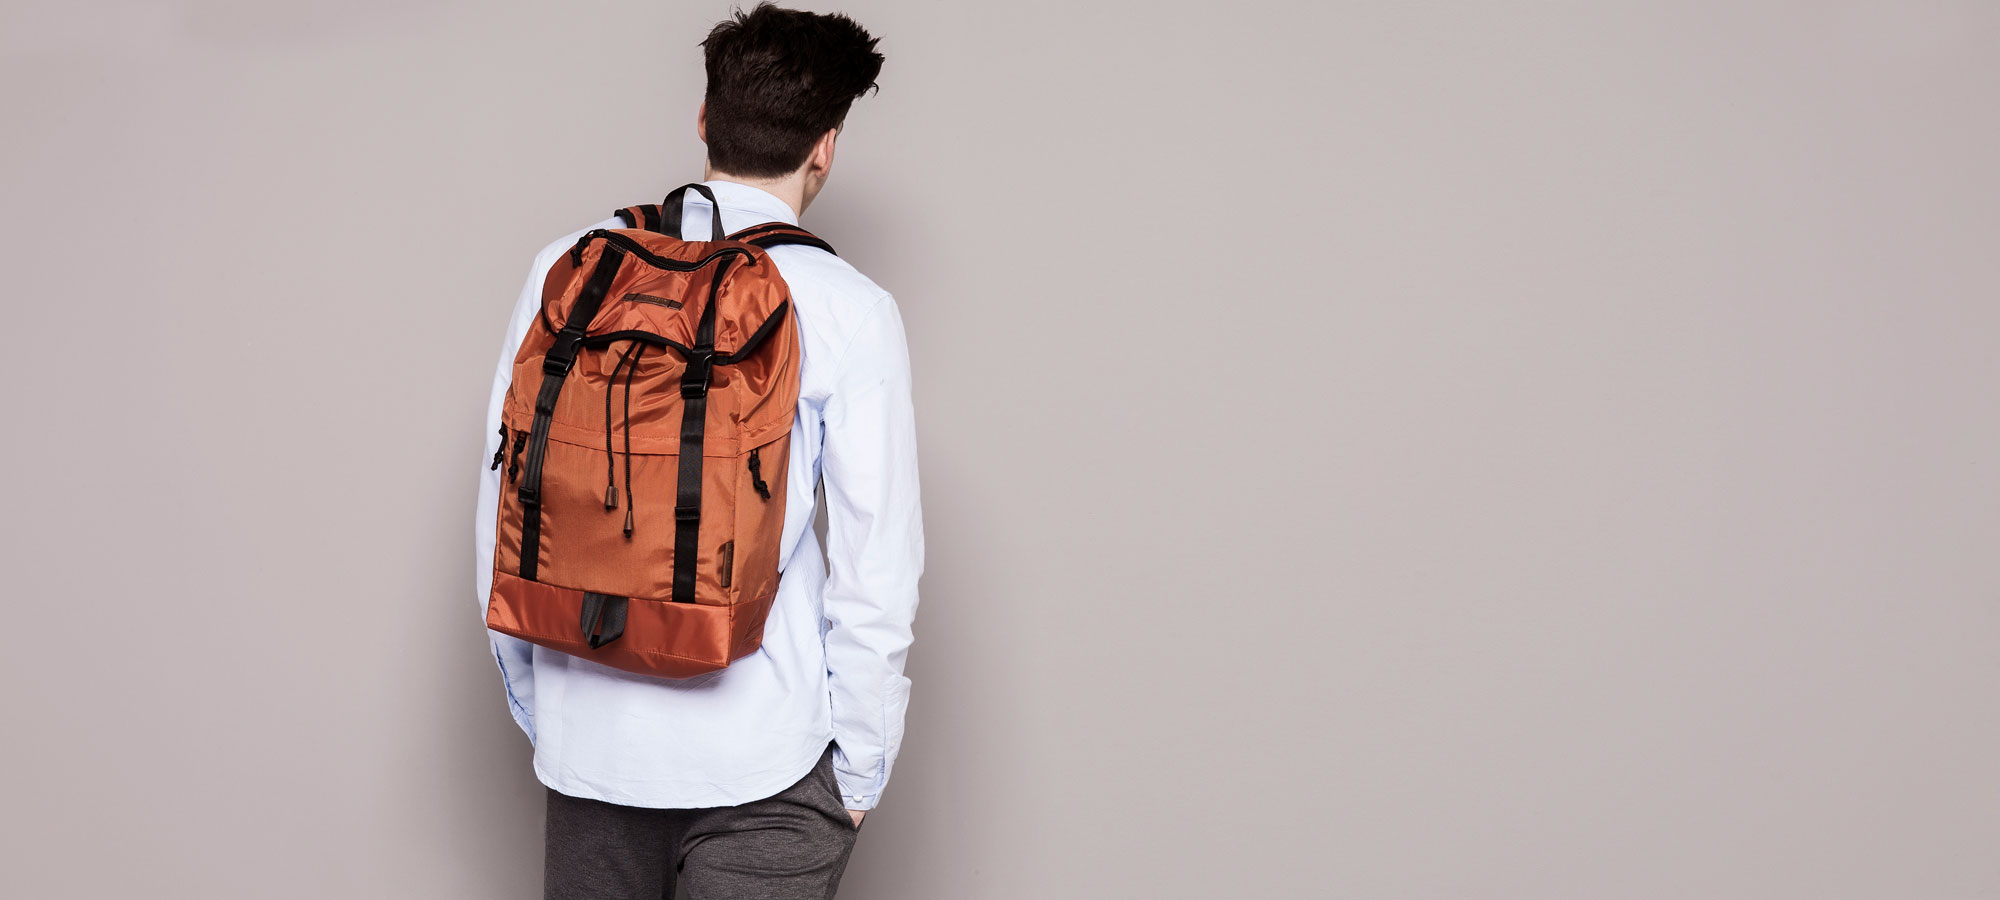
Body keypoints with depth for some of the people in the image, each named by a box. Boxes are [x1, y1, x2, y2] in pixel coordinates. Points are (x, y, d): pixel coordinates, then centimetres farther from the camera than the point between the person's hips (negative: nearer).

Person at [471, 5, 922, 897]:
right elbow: (876, 569, -9)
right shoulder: (850, 312, -9)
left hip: (586, 736, 4)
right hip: (759, 757, -4)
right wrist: (858, 772, 2)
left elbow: (503, 501, 6)